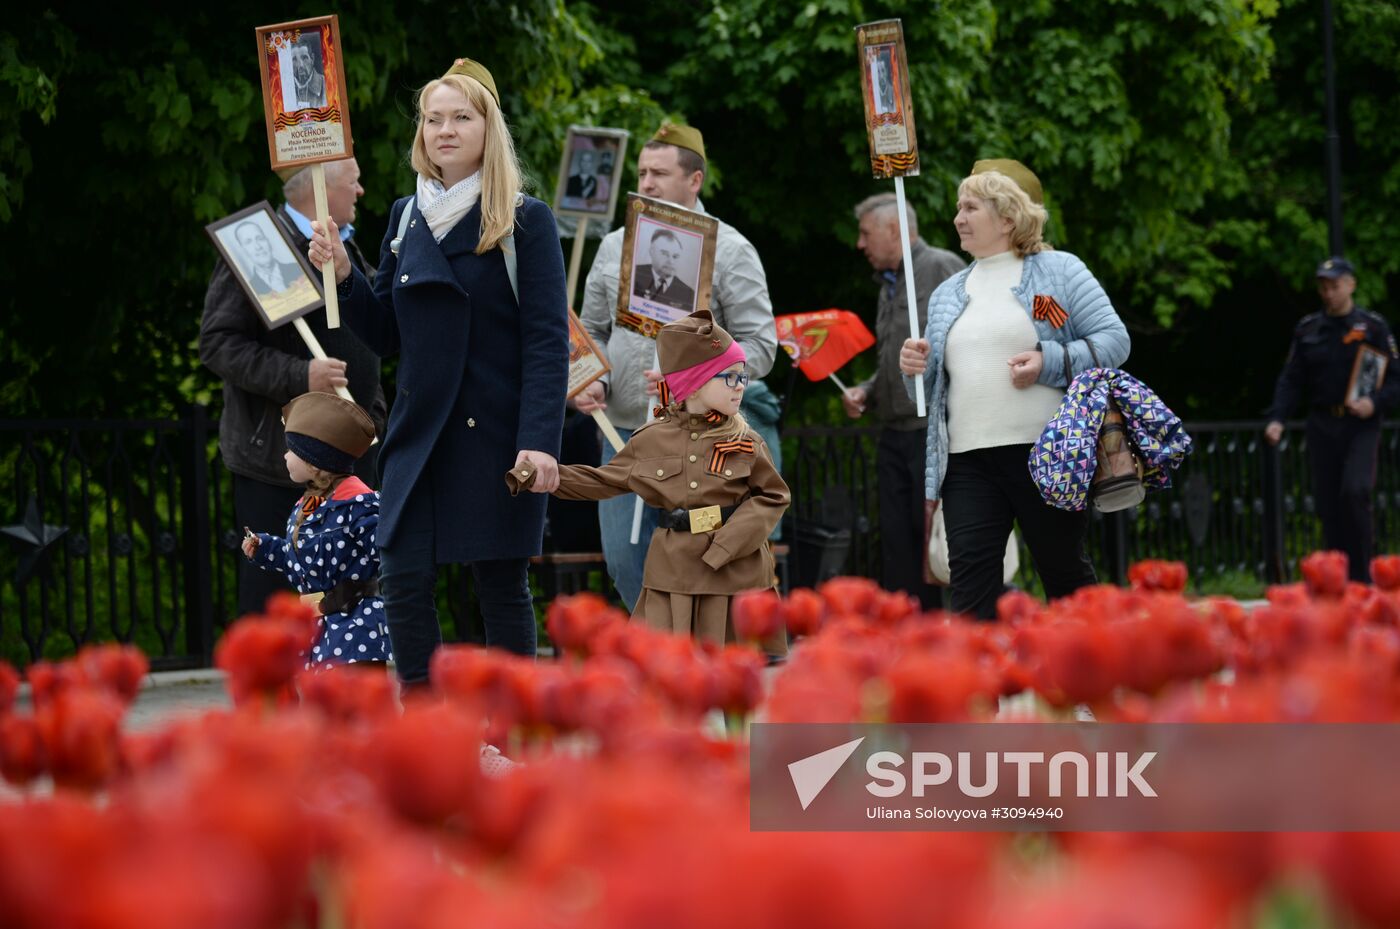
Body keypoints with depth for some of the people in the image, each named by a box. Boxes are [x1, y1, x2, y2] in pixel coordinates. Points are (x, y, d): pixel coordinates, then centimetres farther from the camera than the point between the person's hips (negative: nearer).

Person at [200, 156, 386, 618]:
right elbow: (218, 343, -18)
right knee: (269, 595, -4)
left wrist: (374, 416, 15)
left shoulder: (347, 249, 17)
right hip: (276, 458, -8)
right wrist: (299, 376, -24)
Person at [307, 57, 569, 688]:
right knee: (405, 583, -3)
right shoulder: (406, 218, 12)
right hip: (419, 432, 4)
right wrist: (342, 274, -1)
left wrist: (540, 440, -17)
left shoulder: (525, 222, -2)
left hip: (495, 432, -4)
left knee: (501, 587, 1)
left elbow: (548, 340, -8)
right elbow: (387, 335, 15)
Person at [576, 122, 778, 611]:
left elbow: (759, 346, -7)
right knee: (624, 561, 4)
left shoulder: (729, 251, -3)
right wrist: (592, 382, -3)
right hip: (624, 430, 5)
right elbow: (592, 331, 18)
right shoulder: (615, 247, 12)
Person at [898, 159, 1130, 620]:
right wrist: (915, 370, 0)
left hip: (1046, 455, -4)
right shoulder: (947, 294, 19)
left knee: (1065, 574, 4)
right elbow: (935, 387, 23)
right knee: (969, 584, -7)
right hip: (968, 461, 4)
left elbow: (1114, 339, -2)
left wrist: (1051, 364, -16)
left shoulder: (1059, 271, 4)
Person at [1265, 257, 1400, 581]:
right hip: (1322, 428, 4)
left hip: (1361, 425, -3)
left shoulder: (1373, 327, 1)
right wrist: (1277, 418, -5)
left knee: (1354, 492, -21)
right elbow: (1291, 380, 9)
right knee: (1328, 504, 1)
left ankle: (1361, 576, -11)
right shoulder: (1307, 330, 10)